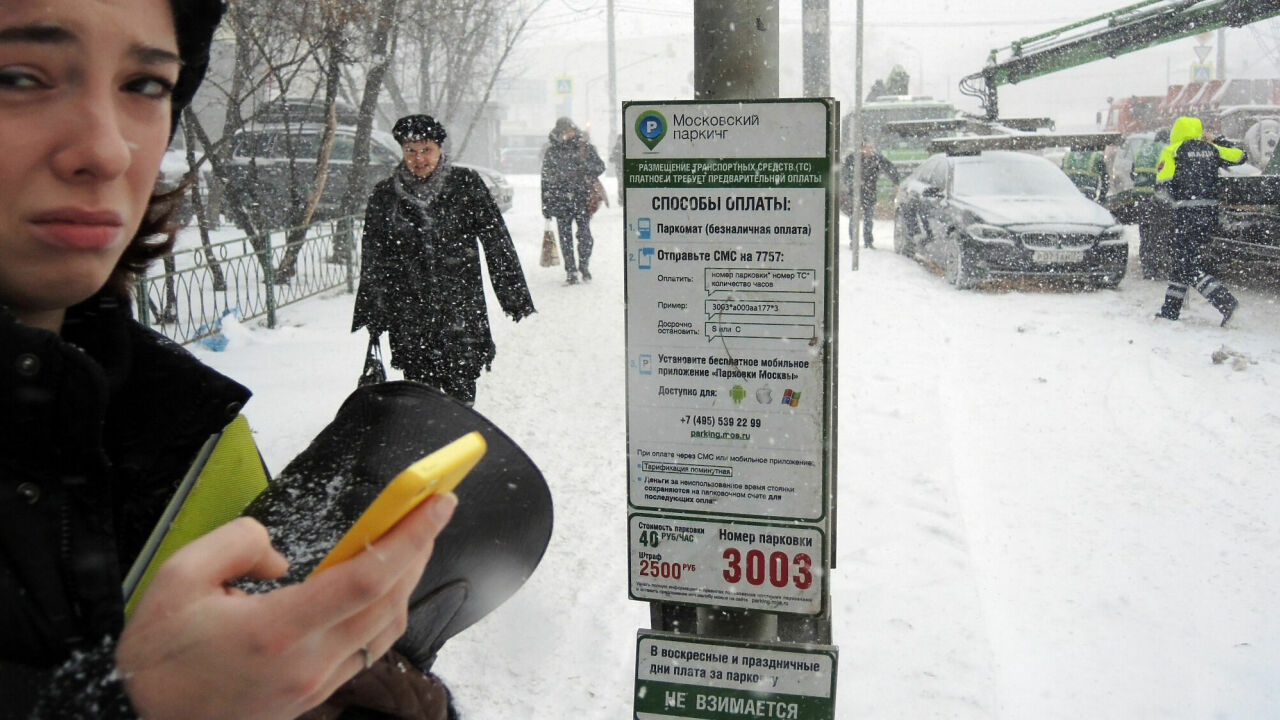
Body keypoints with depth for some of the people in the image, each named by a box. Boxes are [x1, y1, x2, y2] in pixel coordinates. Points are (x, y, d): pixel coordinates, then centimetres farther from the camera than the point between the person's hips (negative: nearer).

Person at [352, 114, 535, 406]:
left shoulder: (466, 185, 1)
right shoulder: (385, 195, 7)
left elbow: (497, 241, 2)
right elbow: (373, 260, 12)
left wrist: (515, 295, -1)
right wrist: (373, 313, 10)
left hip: (461, 307, -2)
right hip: (408, 313, 2)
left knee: (461, 391, -4)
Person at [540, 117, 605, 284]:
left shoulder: (586, 147, 5)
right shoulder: (551, 152, 5)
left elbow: (600, 167, 6)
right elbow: (546, 180, 7)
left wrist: (585, 163, -15)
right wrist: (546, 205, 5)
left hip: (583, 200, 0)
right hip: (561, 202, 0)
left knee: (585, 235, -3)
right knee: (565, 238, 4)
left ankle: (584, 266, 18)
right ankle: (570, 271, 14)